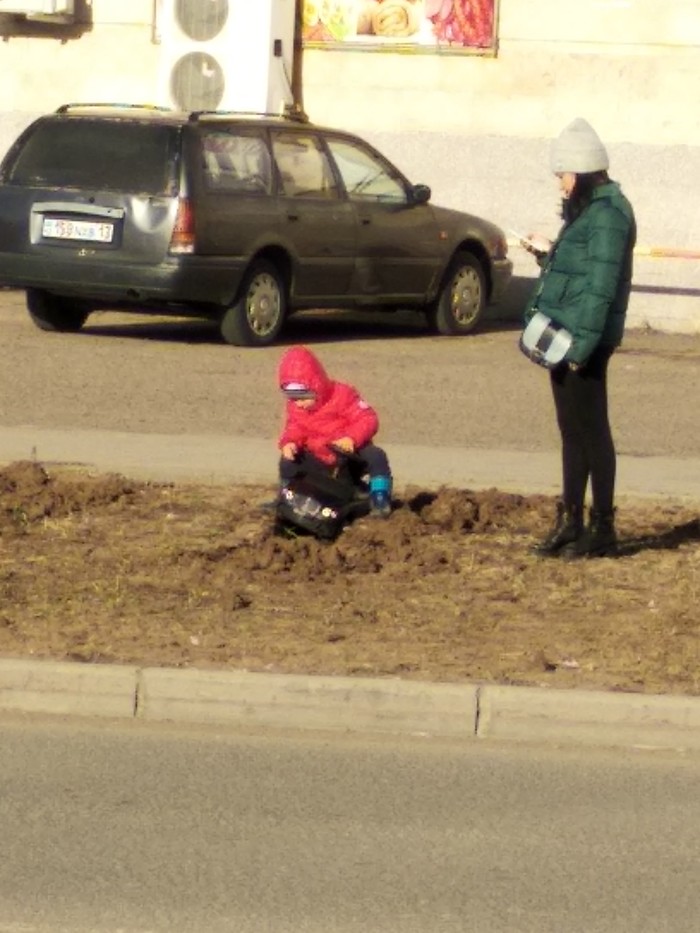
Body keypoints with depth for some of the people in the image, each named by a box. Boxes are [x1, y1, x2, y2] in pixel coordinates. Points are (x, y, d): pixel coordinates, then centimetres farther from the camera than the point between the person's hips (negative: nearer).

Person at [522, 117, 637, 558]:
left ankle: (603, 528, 1)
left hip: (586, 342, -10)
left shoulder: (607, 214, -15)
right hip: (564, 337, 10)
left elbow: (601, 282, -21)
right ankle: (571, 522, 21)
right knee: (572, 429, 14)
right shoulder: (586, 210, 16)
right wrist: (549, 253, 14)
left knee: (591, 429, -4)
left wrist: (583, 341, -24)